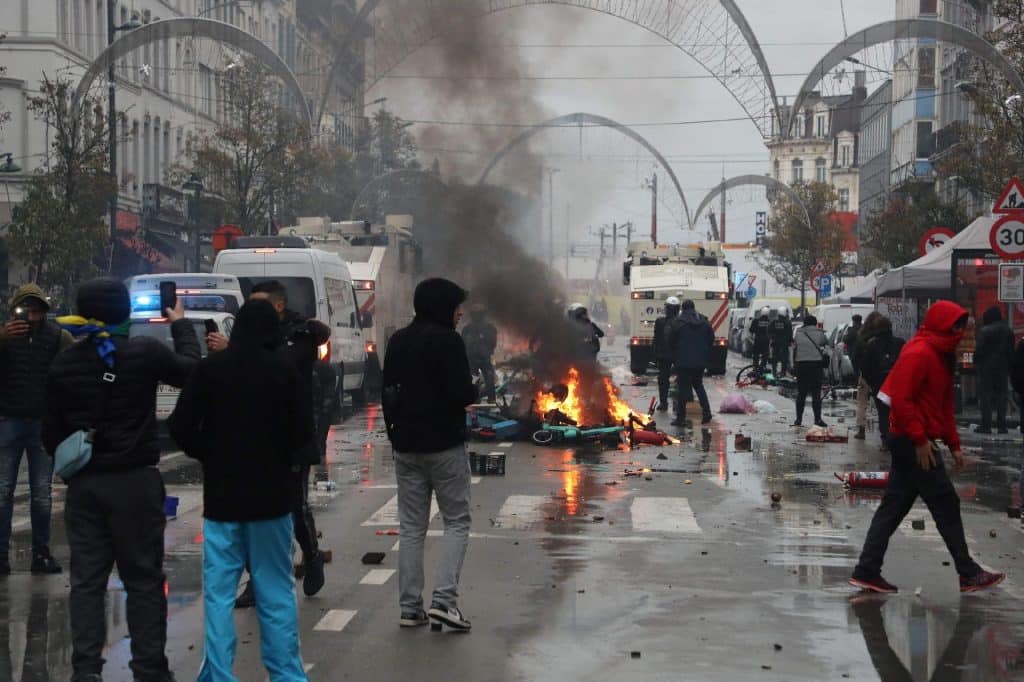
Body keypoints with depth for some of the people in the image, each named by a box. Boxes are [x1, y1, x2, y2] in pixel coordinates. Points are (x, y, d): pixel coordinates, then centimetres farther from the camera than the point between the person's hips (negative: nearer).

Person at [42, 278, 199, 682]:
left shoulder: (63, 365, 0)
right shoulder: (145, 352, -11)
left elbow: (52, 432, 5)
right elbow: (190, 371, 6)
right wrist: (181, 326, 20)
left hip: (84, 483, 3)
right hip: (135, 480, -3)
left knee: (87, 580, 8)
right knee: (144, 579, 4)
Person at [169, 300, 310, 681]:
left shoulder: (211, 368, -4)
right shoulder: (284, 370, -6)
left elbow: (181, 427, -6)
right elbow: (301, 434, -5)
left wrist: (210, 457, 11)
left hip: (222, 495, 0)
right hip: (271, 494, 0)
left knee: (219, 592, 4)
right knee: (276, 591, 7)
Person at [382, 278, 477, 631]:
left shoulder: (398, 341, 10)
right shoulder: (448, 341, -12)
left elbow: (387, 390, 13)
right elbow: (461, 393, -19)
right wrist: (474, 391, 2)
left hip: (406, 446, 6)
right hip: (444, 444, -6)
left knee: (411, 527, 9)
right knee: (457, 522, 3)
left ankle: (410, 607, 8)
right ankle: (444, 598, -10)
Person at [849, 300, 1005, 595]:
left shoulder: (940, 355, 16)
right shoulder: (919, 354, -16)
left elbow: (944, 404, 20)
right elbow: (900, 398, -23)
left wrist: (953, 444, 17)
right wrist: (920, 439, -22)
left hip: (909, 441, 10)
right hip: (914, 442, -10)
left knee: (894, 506, 9)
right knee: (946, 504, -2)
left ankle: (867, 572, 10)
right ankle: (969, 574, 7)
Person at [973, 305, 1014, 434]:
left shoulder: (984, 331, -11)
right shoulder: (1008, 331, 8)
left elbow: (979, 350, -13)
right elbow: (1011, 351, 9)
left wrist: (976, 362, 0)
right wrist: (1009, 366, 13)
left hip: (987, 367, -5)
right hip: (1003, 367, 5)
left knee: (985, 396, -1)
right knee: (1001, 395, 8)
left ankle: (986, 425, -6)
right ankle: (1002, 426, 6)